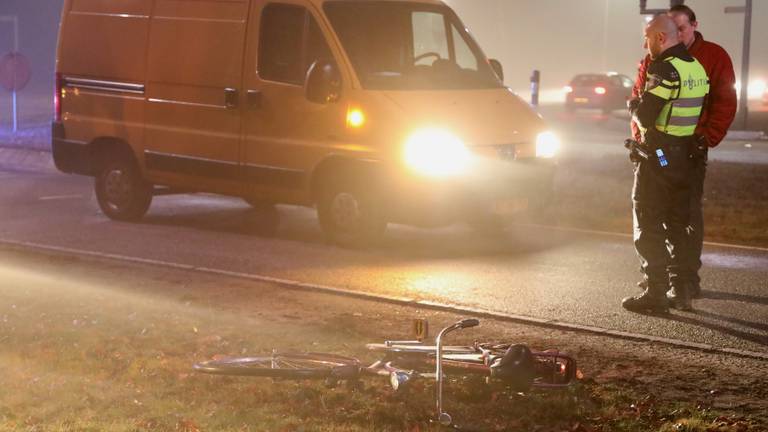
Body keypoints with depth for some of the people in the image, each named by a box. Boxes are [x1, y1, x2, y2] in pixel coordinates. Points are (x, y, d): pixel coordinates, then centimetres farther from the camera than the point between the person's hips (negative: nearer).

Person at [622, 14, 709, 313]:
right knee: (679, 224, 15)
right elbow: (702, 112, 13)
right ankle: (682, 289, 17)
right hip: (686, 154, 8)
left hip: (658, 154, -8)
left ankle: (656, 292, -4)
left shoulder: (664, 70, -18)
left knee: (648, 224, -2)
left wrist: (633, 106, 1)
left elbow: (645, 117, -21)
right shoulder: (697, 68, 9)